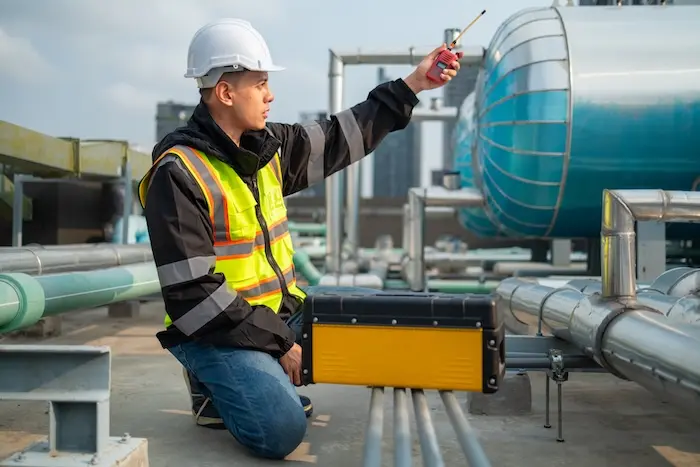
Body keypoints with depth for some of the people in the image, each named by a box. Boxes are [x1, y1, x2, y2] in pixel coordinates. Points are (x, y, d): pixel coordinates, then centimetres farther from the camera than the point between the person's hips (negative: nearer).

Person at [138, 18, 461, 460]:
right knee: (282, 429, -26)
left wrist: (410, 87, 10)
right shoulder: (179, 173, -20)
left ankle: (264, 380, 14)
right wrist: (277, 342, -20)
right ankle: (216, 388, 5)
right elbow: (192, 293, -22)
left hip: (280, 315, 8)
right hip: (216, 330, -8)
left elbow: (338, 139, 13)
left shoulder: (267, 146, 3)